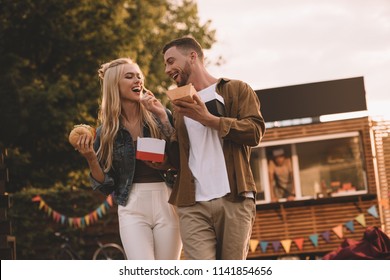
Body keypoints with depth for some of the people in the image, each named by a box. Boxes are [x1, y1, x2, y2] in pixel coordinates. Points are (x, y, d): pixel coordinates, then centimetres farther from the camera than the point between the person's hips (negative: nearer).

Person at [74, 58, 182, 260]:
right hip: (132, 207, 0)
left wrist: (163, 117, -10)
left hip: (167, 203, 1)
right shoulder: (106, 131, 5)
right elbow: (105, 184, 7)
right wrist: (90, 158, -11)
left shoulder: (159, 117, 4)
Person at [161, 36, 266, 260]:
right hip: (193, 205, 3)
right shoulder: (180, 104, 25)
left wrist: (208, 119, -10)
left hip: (235, 200, -2)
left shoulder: (236, 90, 12)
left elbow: (255, 131, -5)